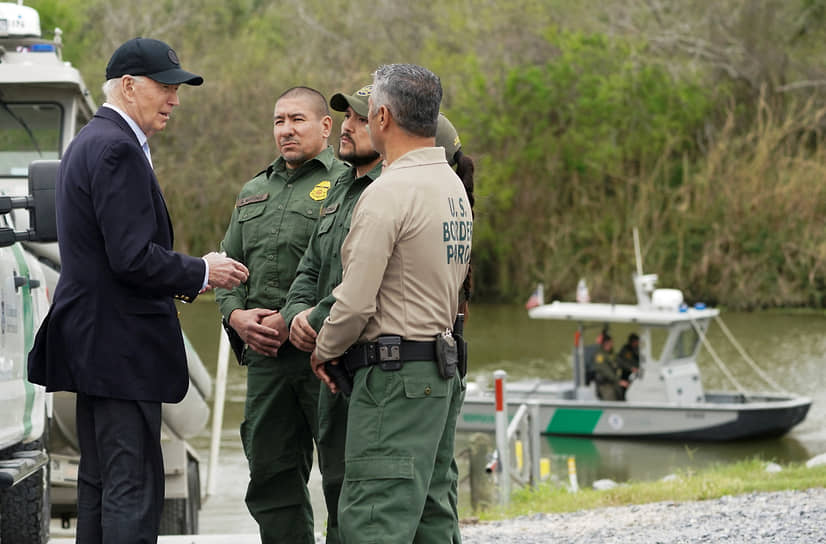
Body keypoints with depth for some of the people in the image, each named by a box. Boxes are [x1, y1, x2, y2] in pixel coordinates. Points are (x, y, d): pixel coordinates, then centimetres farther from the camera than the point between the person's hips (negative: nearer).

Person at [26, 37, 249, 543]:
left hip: (91, 341, 11)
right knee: (134, 488, -11)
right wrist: (200, 273, -9)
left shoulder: (90, 142, 17)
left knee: (99, 482, 13)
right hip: (120, 345, -11)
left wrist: (179, 279, 13)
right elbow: (133, 258, -22)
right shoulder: (118, 150, -16)